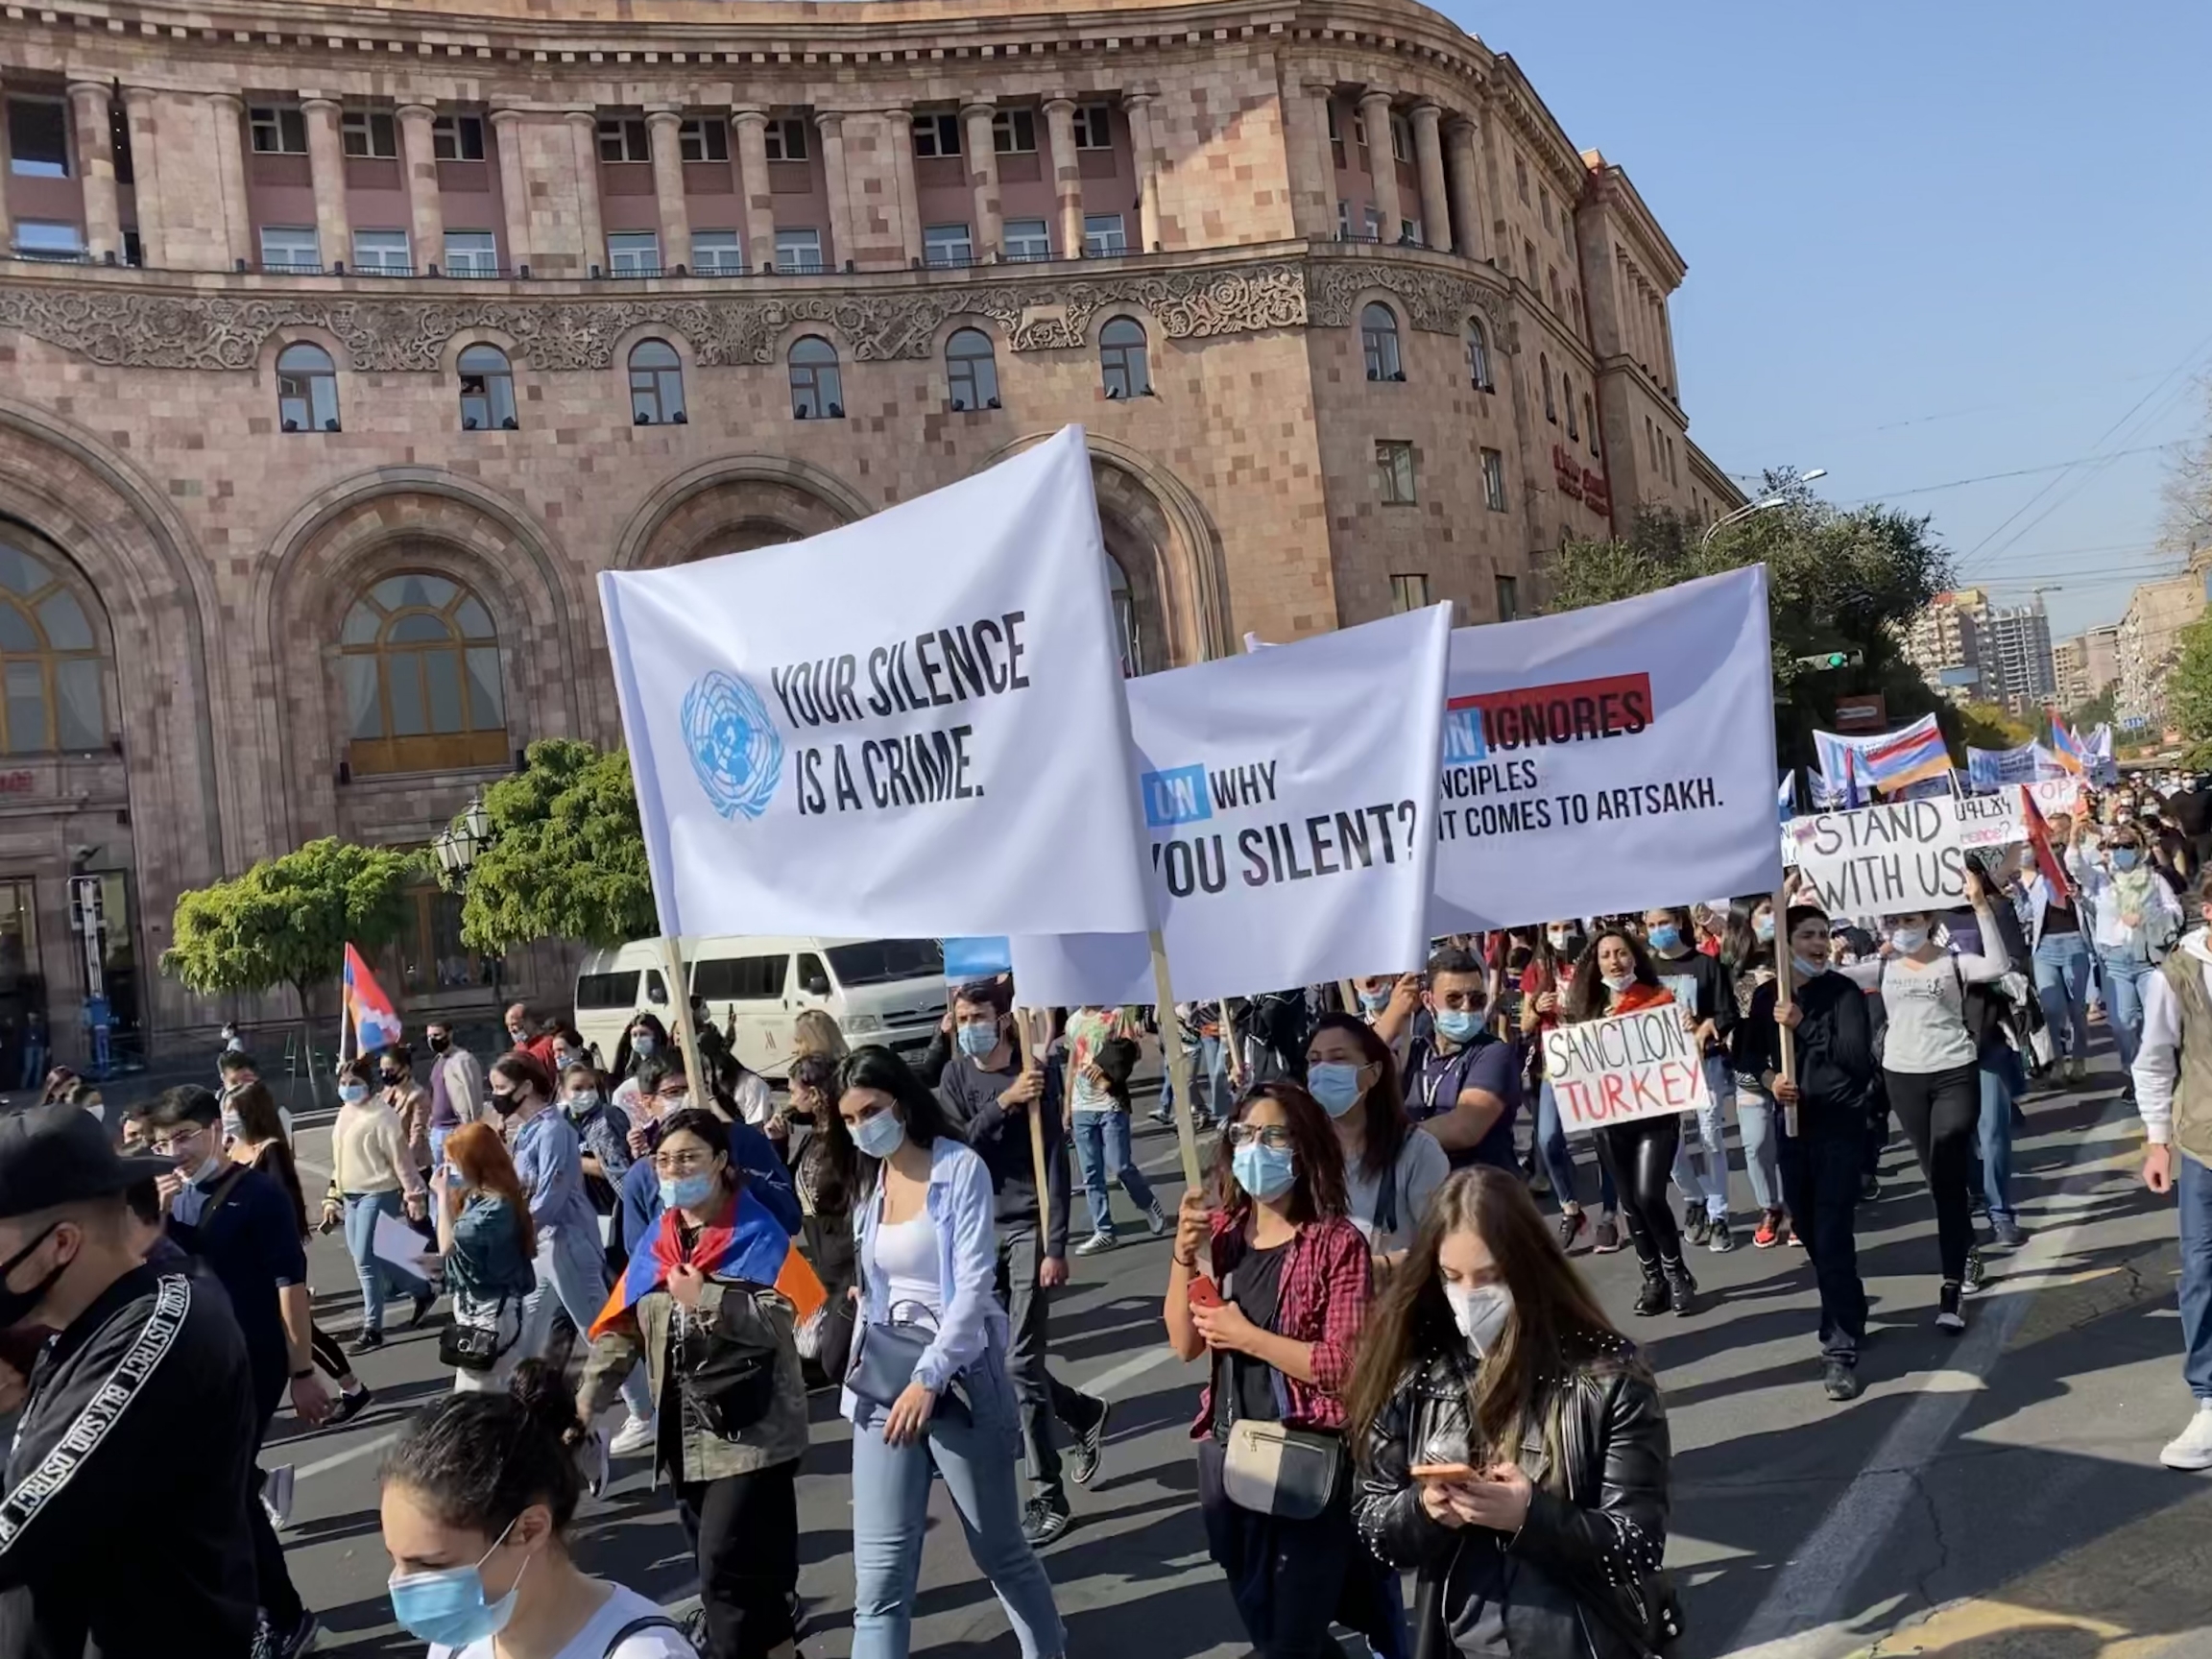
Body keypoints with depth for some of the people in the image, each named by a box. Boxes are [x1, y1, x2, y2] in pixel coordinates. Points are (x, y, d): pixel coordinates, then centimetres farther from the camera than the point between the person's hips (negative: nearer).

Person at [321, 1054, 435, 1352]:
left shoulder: (381, 1115, -15)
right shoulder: (345, 1114, 11)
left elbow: (401, 1159, -16)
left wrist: (414, 1195, -17)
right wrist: (333, 1198, 20)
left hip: (378, 1196, -9)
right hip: (351, 1196, 9)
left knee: (365, 1260, -8)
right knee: (368, 1258, 12)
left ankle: (372, 1330, 2)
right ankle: (422, 1291, 30)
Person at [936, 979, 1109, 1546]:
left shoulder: (1039, 1074, -7)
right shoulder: (955, 1077, 5)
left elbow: (1055, 1163, -10)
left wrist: (1055, 1247, -15)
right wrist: (1004, 1102, -20)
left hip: (1028, 1229, -5)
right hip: (979, 1230, 5)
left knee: (1021, 1363, -7)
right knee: (996, 1358, 10)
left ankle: (1048, 1497, 6)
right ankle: (1085, 1414, 37)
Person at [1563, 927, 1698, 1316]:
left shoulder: (1659, 999, -2)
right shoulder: (1587, 1007, 7)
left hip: (1656, 1113, -4)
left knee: (1649, 1195, -14)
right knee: (1630, 1201, 9)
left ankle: (1676, 1272, 8)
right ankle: (1653, 1278, 23)